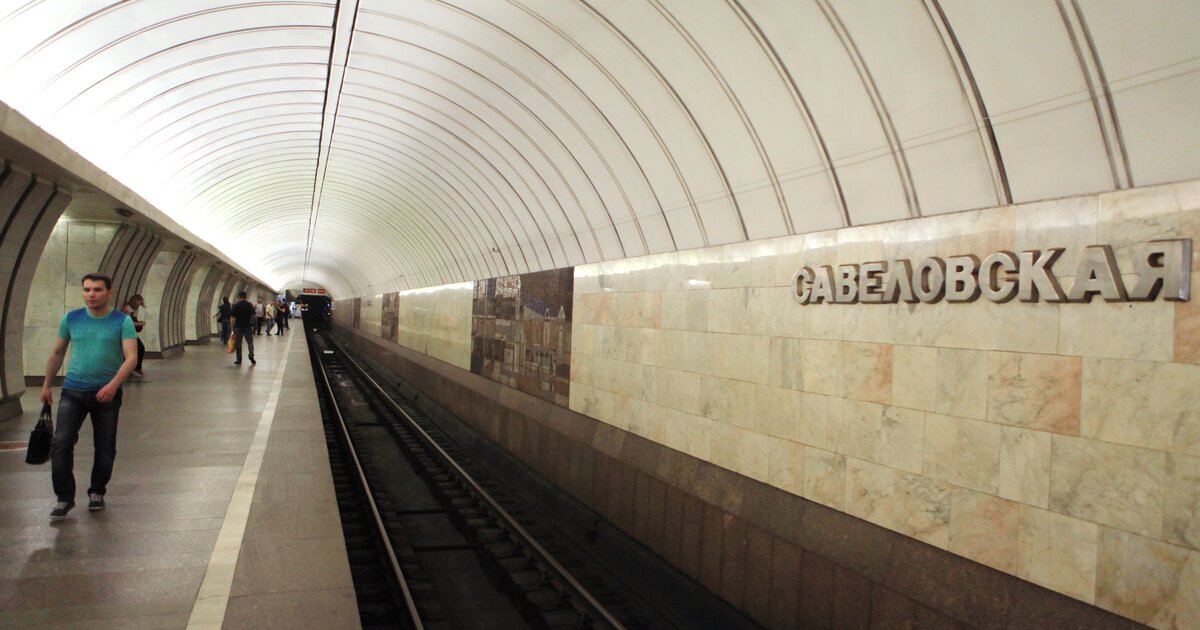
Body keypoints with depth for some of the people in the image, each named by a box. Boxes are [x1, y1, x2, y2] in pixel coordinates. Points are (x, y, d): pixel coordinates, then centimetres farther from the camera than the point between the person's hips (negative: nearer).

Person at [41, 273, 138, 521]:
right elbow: (57, 353, 15)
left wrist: (114, 385, -26)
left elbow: (131, 357, -13)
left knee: (105, 448, 7)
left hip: (107, 394, -1)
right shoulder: (71, 319, 3)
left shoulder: (123, 322, -6)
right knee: (61, 443, -9)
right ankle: (64, 498, 1)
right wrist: (46, 385, 17)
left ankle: (97, 492, 27)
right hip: (73, 391, 2)